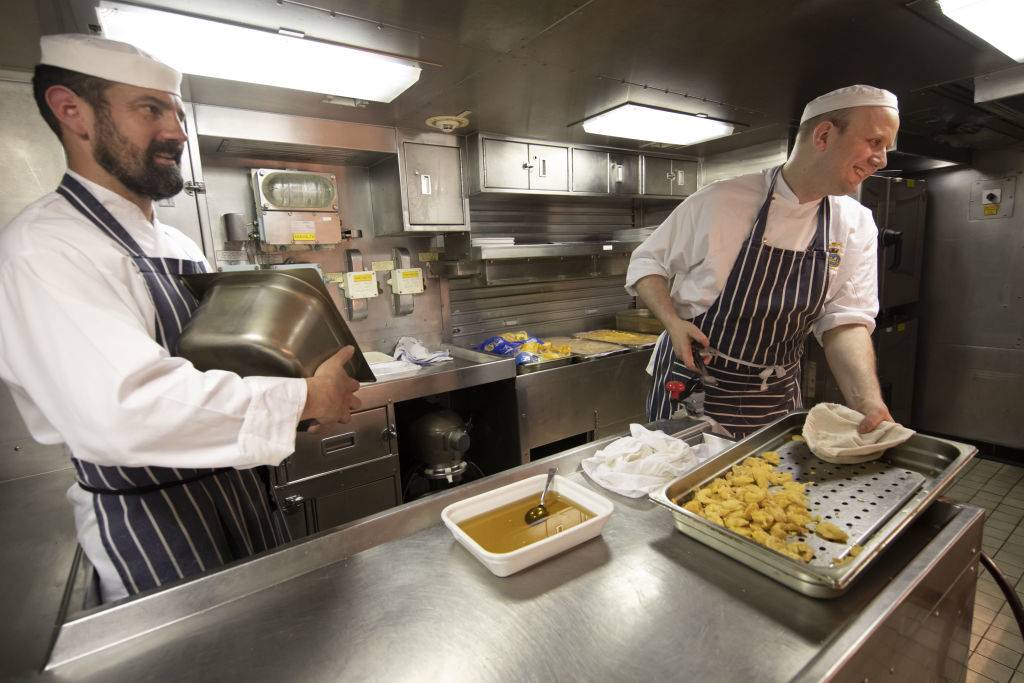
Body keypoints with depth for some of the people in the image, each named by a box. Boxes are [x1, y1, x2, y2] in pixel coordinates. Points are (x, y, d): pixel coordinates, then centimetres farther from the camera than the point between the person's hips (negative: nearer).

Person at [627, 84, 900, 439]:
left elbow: (846, 320, -6)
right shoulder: (720, 200, -13)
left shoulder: (856, 225, 0)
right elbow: (647, 263, -4)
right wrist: (673, 322, -20)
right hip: (691, 386, -4)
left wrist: (870, 403, -22)